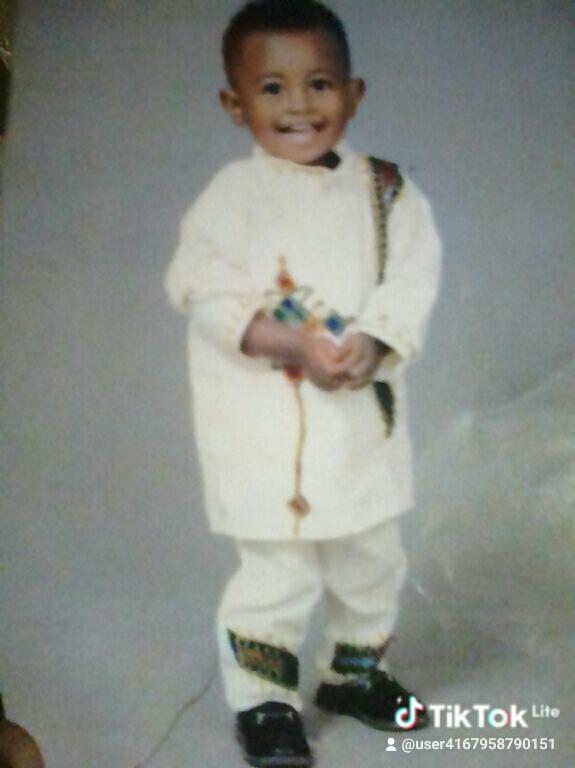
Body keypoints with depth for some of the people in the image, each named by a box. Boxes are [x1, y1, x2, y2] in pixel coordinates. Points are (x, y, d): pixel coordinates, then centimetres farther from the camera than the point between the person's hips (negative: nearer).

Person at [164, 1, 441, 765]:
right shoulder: (233, 195, -7)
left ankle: (355, 671, 43)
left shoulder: (385, 189, 3)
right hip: (266, 425, -4)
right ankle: (264, 704, 22)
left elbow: (413, 277, -3)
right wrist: (296, 345, -23)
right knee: (279, 573, 0)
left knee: (373, 560, 19)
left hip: (365, 416, 5)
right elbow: (205, 292, -14)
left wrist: (370, 343, -21)